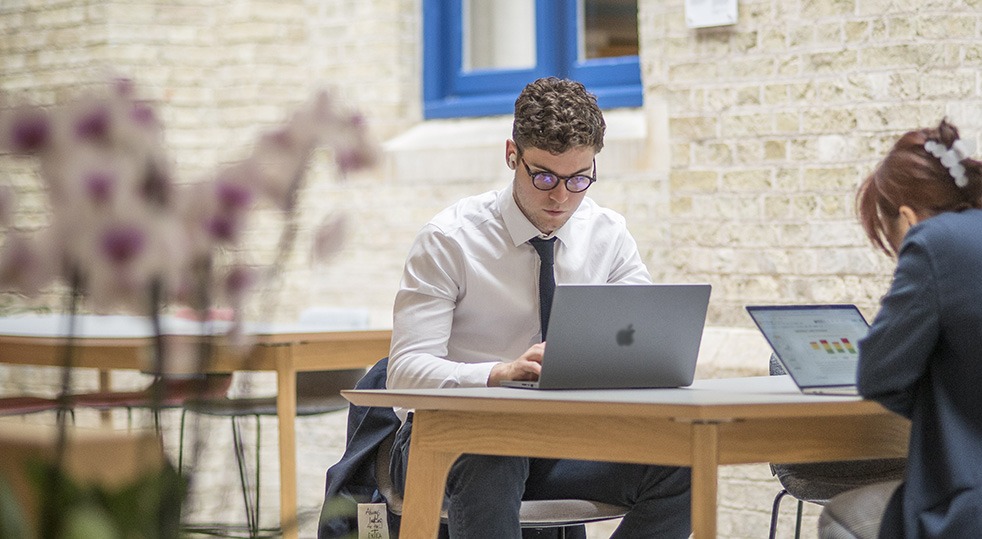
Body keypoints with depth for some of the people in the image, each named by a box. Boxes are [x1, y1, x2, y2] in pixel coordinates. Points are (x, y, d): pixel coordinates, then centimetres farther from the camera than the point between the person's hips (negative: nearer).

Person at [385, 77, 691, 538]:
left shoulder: (609, 235, 5)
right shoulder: (449, 240, -9)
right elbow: (406, 369, -17)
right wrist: (502, 373, -36)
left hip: (564, 438, 4)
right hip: (447, 442, -4)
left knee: (681, 463, -24)